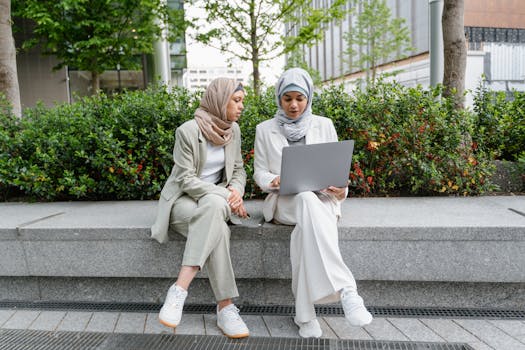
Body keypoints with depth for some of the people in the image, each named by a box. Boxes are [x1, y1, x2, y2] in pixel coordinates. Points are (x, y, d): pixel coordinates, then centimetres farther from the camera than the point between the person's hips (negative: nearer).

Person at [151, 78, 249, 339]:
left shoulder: (233, 130, 4)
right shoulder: (188, 131, -13)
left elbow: (238, 170, 10)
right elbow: (186, 180, -17)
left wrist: (235, 191, -12)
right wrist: (225, 196, -24)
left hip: (215, 200, 4)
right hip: (183, 200, -4)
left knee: (213, 206, -34)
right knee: (218, 229, -36)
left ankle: (179, 289, -34)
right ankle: (225, 307, -29)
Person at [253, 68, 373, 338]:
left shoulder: (324, 125, 10)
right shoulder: (265, 129, 9)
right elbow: (259, 171, 8)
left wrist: (341, 189, -14)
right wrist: (273, 181, -17)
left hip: (321, 198, 1)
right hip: (284, 200, -1)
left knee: (307, 225, -38)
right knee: (307, 200, -39)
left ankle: (304, 313, -36)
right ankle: (345, 290, -47)